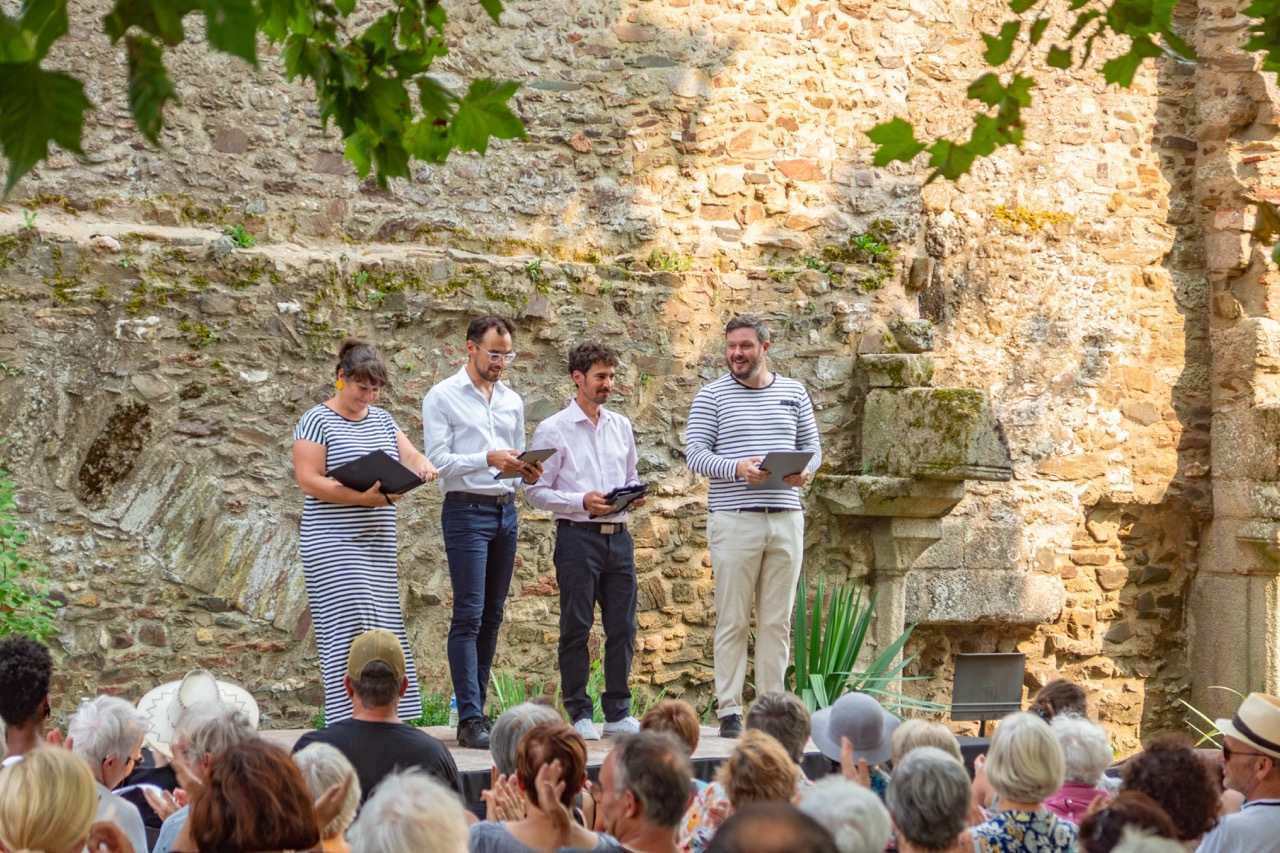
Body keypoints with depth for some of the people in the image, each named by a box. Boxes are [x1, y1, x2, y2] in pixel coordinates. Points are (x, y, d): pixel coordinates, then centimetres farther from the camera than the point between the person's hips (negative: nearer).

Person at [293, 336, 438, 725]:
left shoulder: (381, 419, 16)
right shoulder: (317, 421, -5)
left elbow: (409, 455, 12)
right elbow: (309, 481, -13)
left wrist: (422, 465, -13)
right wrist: (361, 498, -23)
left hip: (378, 544, 7)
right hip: (334, 544, -7)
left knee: (384, 629, 4)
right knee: (349, 629, -13)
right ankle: (348, 723, -13)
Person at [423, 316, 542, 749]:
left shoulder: (513, 401, 17)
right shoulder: (443, 397, -2)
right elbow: (438, 460, -10)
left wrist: (526, 471, -1)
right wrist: (488, 459, -21)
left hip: (506, 510, 7)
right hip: (467, 510, -7)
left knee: (492, 615, 8)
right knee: (468, 614, -11)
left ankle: (477, 708, 14)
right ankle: (470, 720, -14)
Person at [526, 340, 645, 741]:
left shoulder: (621, 426, 15)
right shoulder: (553, 430, -2)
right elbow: (536, 490, -4)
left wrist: (634, 496, 0)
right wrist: (582, 502, -16)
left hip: (618, 536, 5)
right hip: (577, 536, -5)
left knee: (623, 626, 5)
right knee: (577, 628, -1)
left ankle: (618, 712, 13)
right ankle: (579, 715, 5)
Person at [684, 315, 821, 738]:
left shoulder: (794, 393, 13)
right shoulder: (712, 395, 3)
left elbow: (812, 446, 17)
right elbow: (695, 453, -3)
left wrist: (806, 470, -6)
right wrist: (737, 469, -20)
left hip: (786, 518, 3)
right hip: (734, 519, -3)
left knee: (777, 621, 5)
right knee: (732, 620, -2)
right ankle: (729, 708, 1)